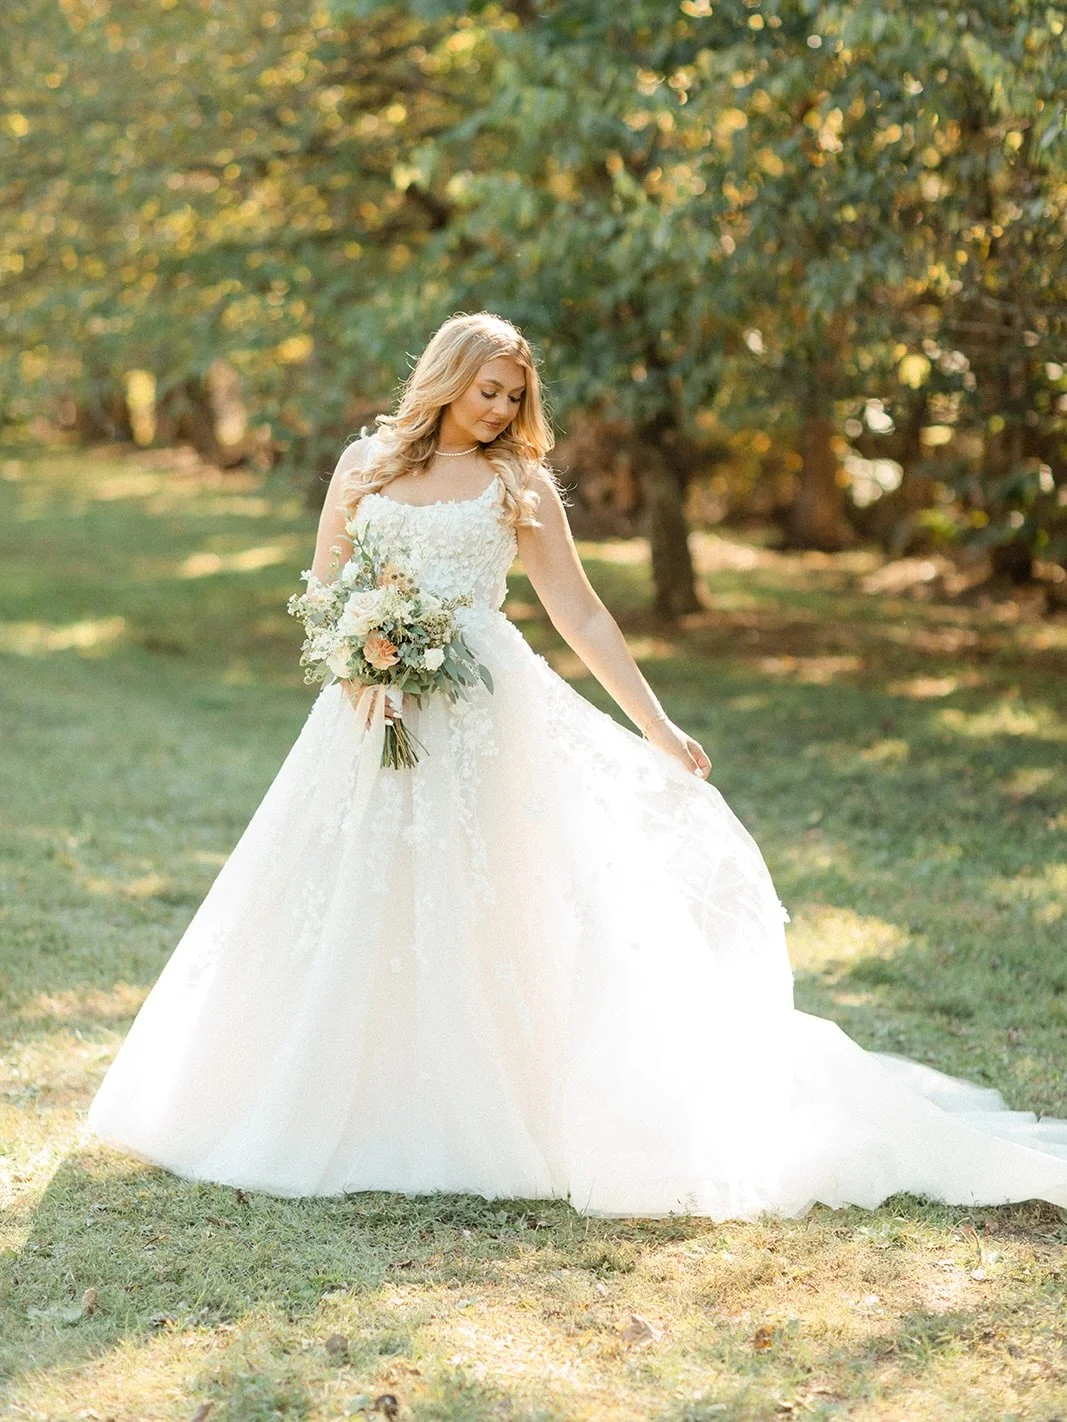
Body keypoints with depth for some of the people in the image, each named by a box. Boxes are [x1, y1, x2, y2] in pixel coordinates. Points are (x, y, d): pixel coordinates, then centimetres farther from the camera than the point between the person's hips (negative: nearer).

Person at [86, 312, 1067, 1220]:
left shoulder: (521, 483, 6)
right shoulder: (366, 464, 10)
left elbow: (581, 615, 6)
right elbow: (323, 592, 11)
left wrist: (657, 727, 2)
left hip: (483, 715, -2)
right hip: (376, 714, 2)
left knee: (471, 911, -3)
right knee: (355, 910, 3)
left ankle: (472, 1117, 6)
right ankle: (348, 1109, 16)